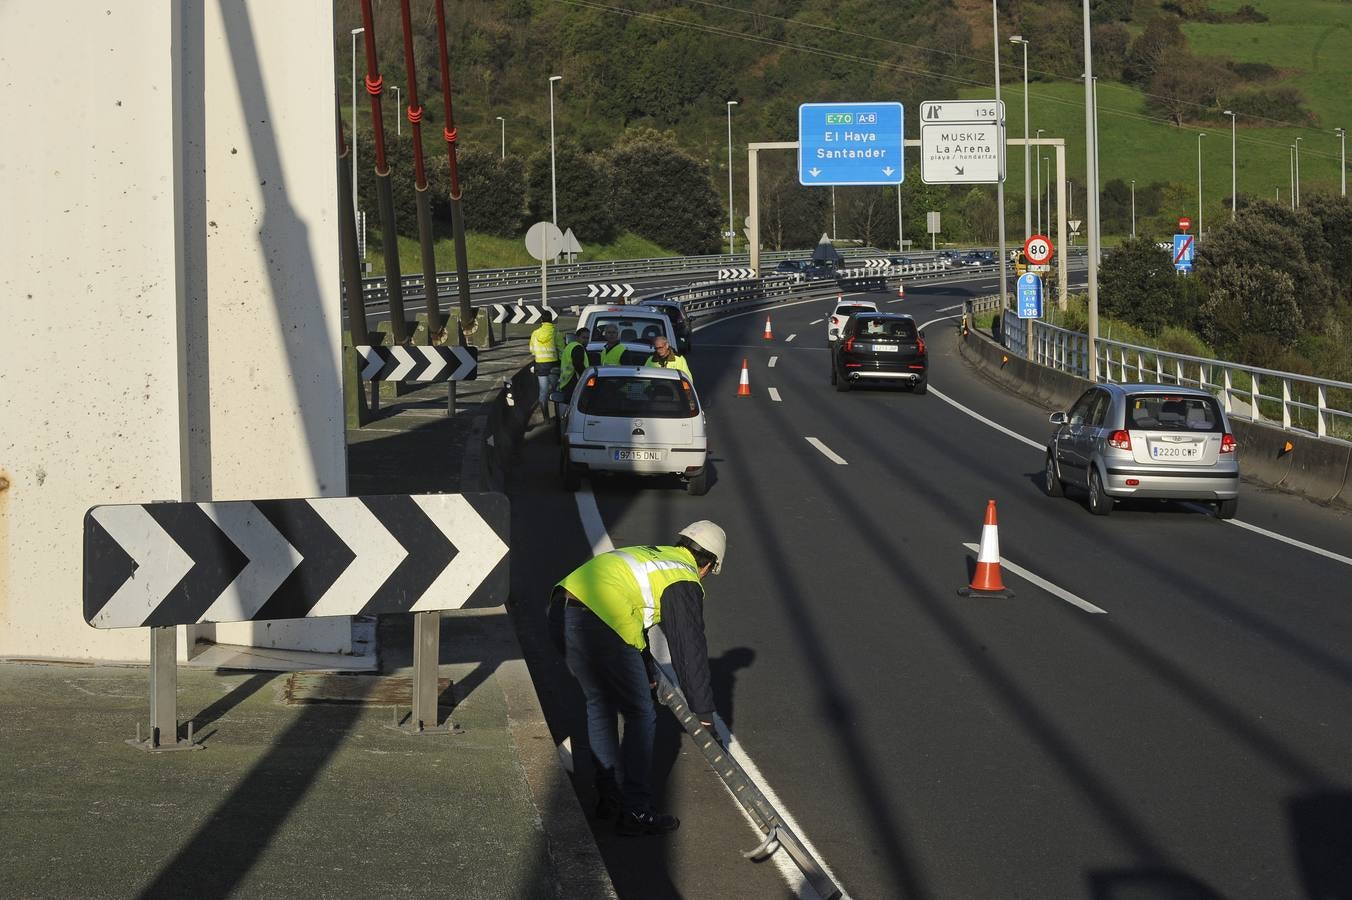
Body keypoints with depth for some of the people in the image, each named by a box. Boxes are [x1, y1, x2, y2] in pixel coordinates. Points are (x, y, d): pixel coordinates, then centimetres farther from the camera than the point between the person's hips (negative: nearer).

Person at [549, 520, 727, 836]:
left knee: (599, 703, 26)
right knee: (640, 716, 5)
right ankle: (634, 812, 6)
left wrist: (649, 674, 52)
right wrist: (704, 713, 10)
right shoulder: (685, 584, 5)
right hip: (600, 627, -9)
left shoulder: (651, 555, 30)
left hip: (561, 615, 9)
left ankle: (607, 796, 31)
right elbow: (690, 651, 3)